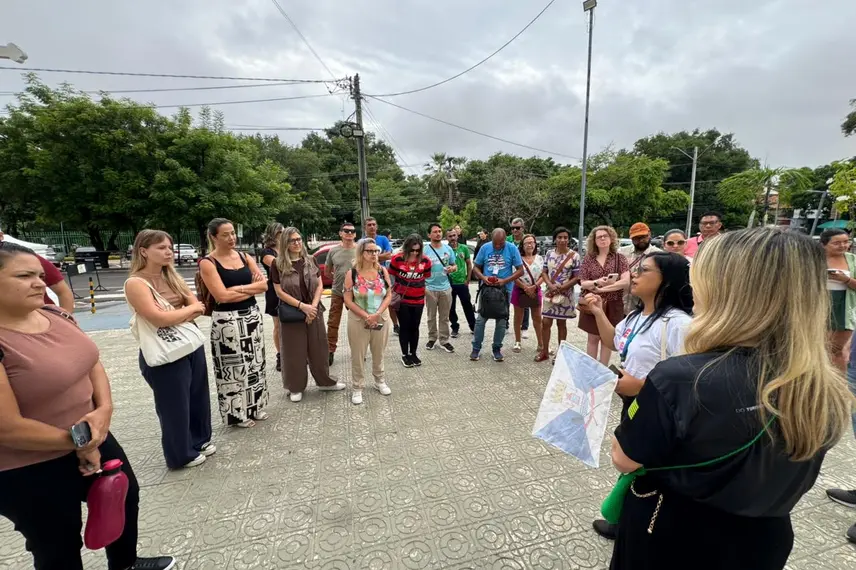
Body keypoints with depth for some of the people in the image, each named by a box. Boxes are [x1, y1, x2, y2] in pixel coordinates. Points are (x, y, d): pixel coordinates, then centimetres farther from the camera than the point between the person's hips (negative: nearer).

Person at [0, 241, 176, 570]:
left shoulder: (55, 316, -4)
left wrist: (104, 410, -13)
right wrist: (76, 441, -12)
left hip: (93, 439, 7)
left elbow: (91, 362, 3)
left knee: (125, 499, 26)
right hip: (29, 472, -7)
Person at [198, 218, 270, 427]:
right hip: (227, 321, -5)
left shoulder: (245, 257, 7)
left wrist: (239, 288, -13)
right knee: (234, 367, 3)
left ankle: (255, 407, 31)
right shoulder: (208, 263, -9)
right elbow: (222, 296, -18)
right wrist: (251, 286, -10)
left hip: (252, 315, 6)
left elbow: (264, 285, 1)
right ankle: (237, 414, 21)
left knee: (255, 363, 14)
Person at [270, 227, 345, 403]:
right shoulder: (278, 265, -6)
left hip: (314, 311, 3)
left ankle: (325, 382, 28)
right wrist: (302, 306, -17)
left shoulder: (310, 260, 3)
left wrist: (313, 306, -11)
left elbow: (319, 285, 2)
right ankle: (295, 388, 24)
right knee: (294, 351, 7)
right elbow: (280, 292, -9)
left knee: (319, 348, 12)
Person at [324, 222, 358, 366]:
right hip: (337, 292, 1)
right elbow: (327, 271, 11)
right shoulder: (333, 251, 0)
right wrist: (338, 280, 5)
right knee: (333, 323, 5)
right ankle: (330, 351, 17)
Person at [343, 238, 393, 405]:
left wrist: (377, 314, -14)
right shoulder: (352, 274, -9)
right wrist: (366, 316, -16)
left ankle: (380, 381, 36)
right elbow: (348, 300, -9)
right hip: (358, 320, -2)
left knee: (379, 353, 16)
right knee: (358, 355, 6)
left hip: (381, 319, 3)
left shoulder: (383, 271, -2)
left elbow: (388, 296, -1)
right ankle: (357, 387, 21)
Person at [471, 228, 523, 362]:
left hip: (504, 290, 0)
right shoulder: (485, 248, -2)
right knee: (480, 319, 2)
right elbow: (476, 268, 4)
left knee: (501, 321, 8)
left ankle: (497, 348, 23)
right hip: (487, 288, 1)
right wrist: (483, 278, -16)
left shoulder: (512, 249, -6)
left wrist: (504, 281, -17)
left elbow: (520, 270, -5)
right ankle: (476, 348, 15)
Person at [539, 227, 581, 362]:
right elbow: (544, 272, 5)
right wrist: (550, 286, -13)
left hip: (565, 295, -3)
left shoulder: (574, 256, -7)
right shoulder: (549, 253, 3)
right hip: (549, 293, 3)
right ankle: (544, 351, 18)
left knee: (561, 324, 8)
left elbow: (576, 278, -8)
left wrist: (561, 288, -16)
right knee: (546, 323, 4)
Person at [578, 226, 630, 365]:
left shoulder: (619, 258, -2)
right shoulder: (588, 259, 2)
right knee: (593, 338, 9)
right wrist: (597, 282, -23)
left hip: (612, 305, -1)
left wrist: (601, 289, -16)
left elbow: (625, 281, -13)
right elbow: (583, 283, -2)